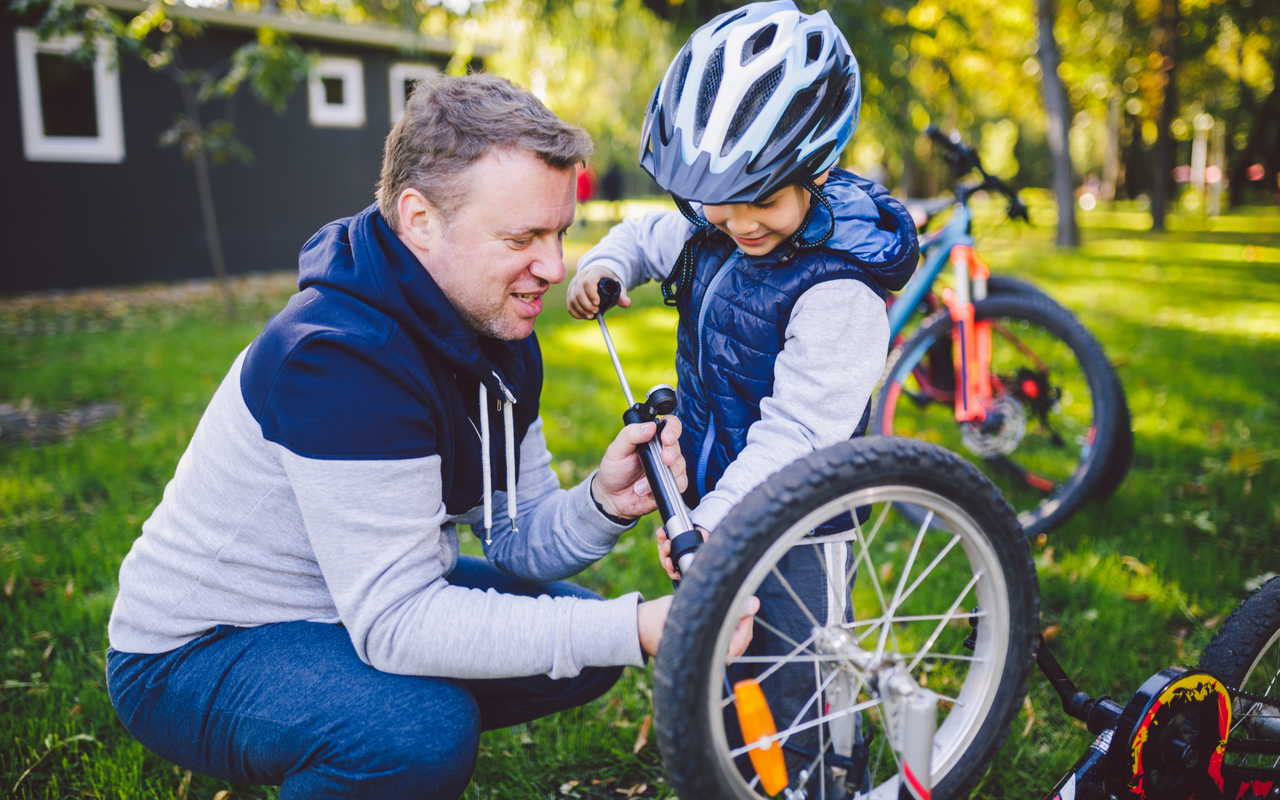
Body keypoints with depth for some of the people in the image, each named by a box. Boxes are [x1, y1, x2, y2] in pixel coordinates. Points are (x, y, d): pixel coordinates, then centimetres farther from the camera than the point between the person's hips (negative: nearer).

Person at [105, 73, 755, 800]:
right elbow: (397, 625, -33)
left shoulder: (495, 334, -3)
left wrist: (603, 504, -23)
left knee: (582, 644, 2)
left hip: (357, 604, 9)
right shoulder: (340, 359, -31)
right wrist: (633, 630, -37)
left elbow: (513, 538, 0)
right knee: (425, 730, -34)